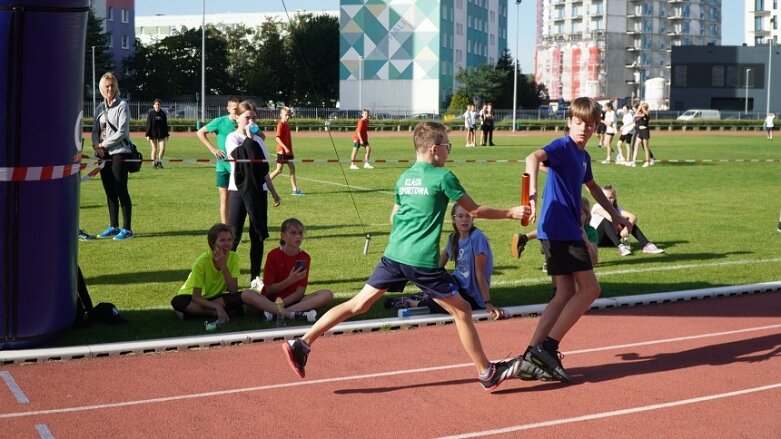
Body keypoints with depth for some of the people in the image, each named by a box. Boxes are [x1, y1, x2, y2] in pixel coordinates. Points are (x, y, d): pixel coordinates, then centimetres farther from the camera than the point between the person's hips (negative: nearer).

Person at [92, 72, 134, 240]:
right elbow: (95, 130, 12)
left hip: (119, 152, -6)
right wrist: (96, 144, -7)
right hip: (103, 154, 6)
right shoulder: (99, 107, 14)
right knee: (109, 192, 9)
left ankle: (127, 228, -5)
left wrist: (104, 144, -11)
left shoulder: (122, 105, -4)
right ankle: (113, 226, 17)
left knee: (120, 190, -8)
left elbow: (122, 131, -12)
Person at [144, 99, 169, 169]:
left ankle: (159, 161, 14)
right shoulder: (150, 113, -2)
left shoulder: (163, 114, 6)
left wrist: (166, 135, 8)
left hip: (161, 134, 2)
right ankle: (154, 163, 10)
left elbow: (165, 125, 11)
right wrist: (147, 135, -9)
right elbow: (148, 124, -4)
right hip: (153, 134, -2)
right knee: (154, 149, 1)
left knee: (162, 148, -6)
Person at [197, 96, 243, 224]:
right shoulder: (220, 122, -6)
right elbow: (200, 133, 3)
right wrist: (213, 149, -5)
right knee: (224, 198, 4)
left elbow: (262, 136, 12)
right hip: (223, 165, -1)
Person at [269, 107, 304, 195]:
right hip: (282, 151, -9)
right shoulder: (280, 125, -12)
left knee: (292, 168, 5)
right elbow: (278, 138, -20)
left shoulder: (287, 125, 13)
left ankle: (295, 189, 5)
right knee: (279, 170, -5)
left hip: (288, 151, 9)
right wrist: (285, 148, -25)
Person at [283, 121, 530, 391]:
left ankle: (302, 343, 0)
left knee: (358, 304, 8)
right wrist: (510, 213, 10)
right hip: (423, 261, -6)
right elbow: (475, 211, 0)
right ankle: (487, 373, 15)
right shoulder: (443, 177, -5)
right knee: (461, 311, 8)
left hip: (393, 255, 6)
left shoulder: (404, 178, 13)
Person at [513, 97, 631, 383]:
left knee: (566, 294, 6)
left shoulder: (583, 156, 17)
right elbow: (533, 157, -32)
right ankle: (546, 347, -8)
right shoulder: (563, 147, -11)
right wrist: (532, 195, -47)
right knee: (589, 288, -7)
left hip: (568, 231, 9)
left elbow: (592, 187, 37)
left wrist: (614, 214, 42)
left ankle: (531, 359, 4)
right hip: (559, 230, -9)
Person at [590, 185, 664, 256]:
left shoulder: (616, 208, 2)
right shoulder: (597, 207, -12)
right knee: (607, 220, -33)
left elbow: (633, 217, -16)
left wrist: (627, 228, -36)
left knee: (629, 221, -17)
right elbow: (609, 216, -35)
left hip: (611, 240, 5)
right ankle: (620, 246, -49)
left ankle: (646, 245, -30)